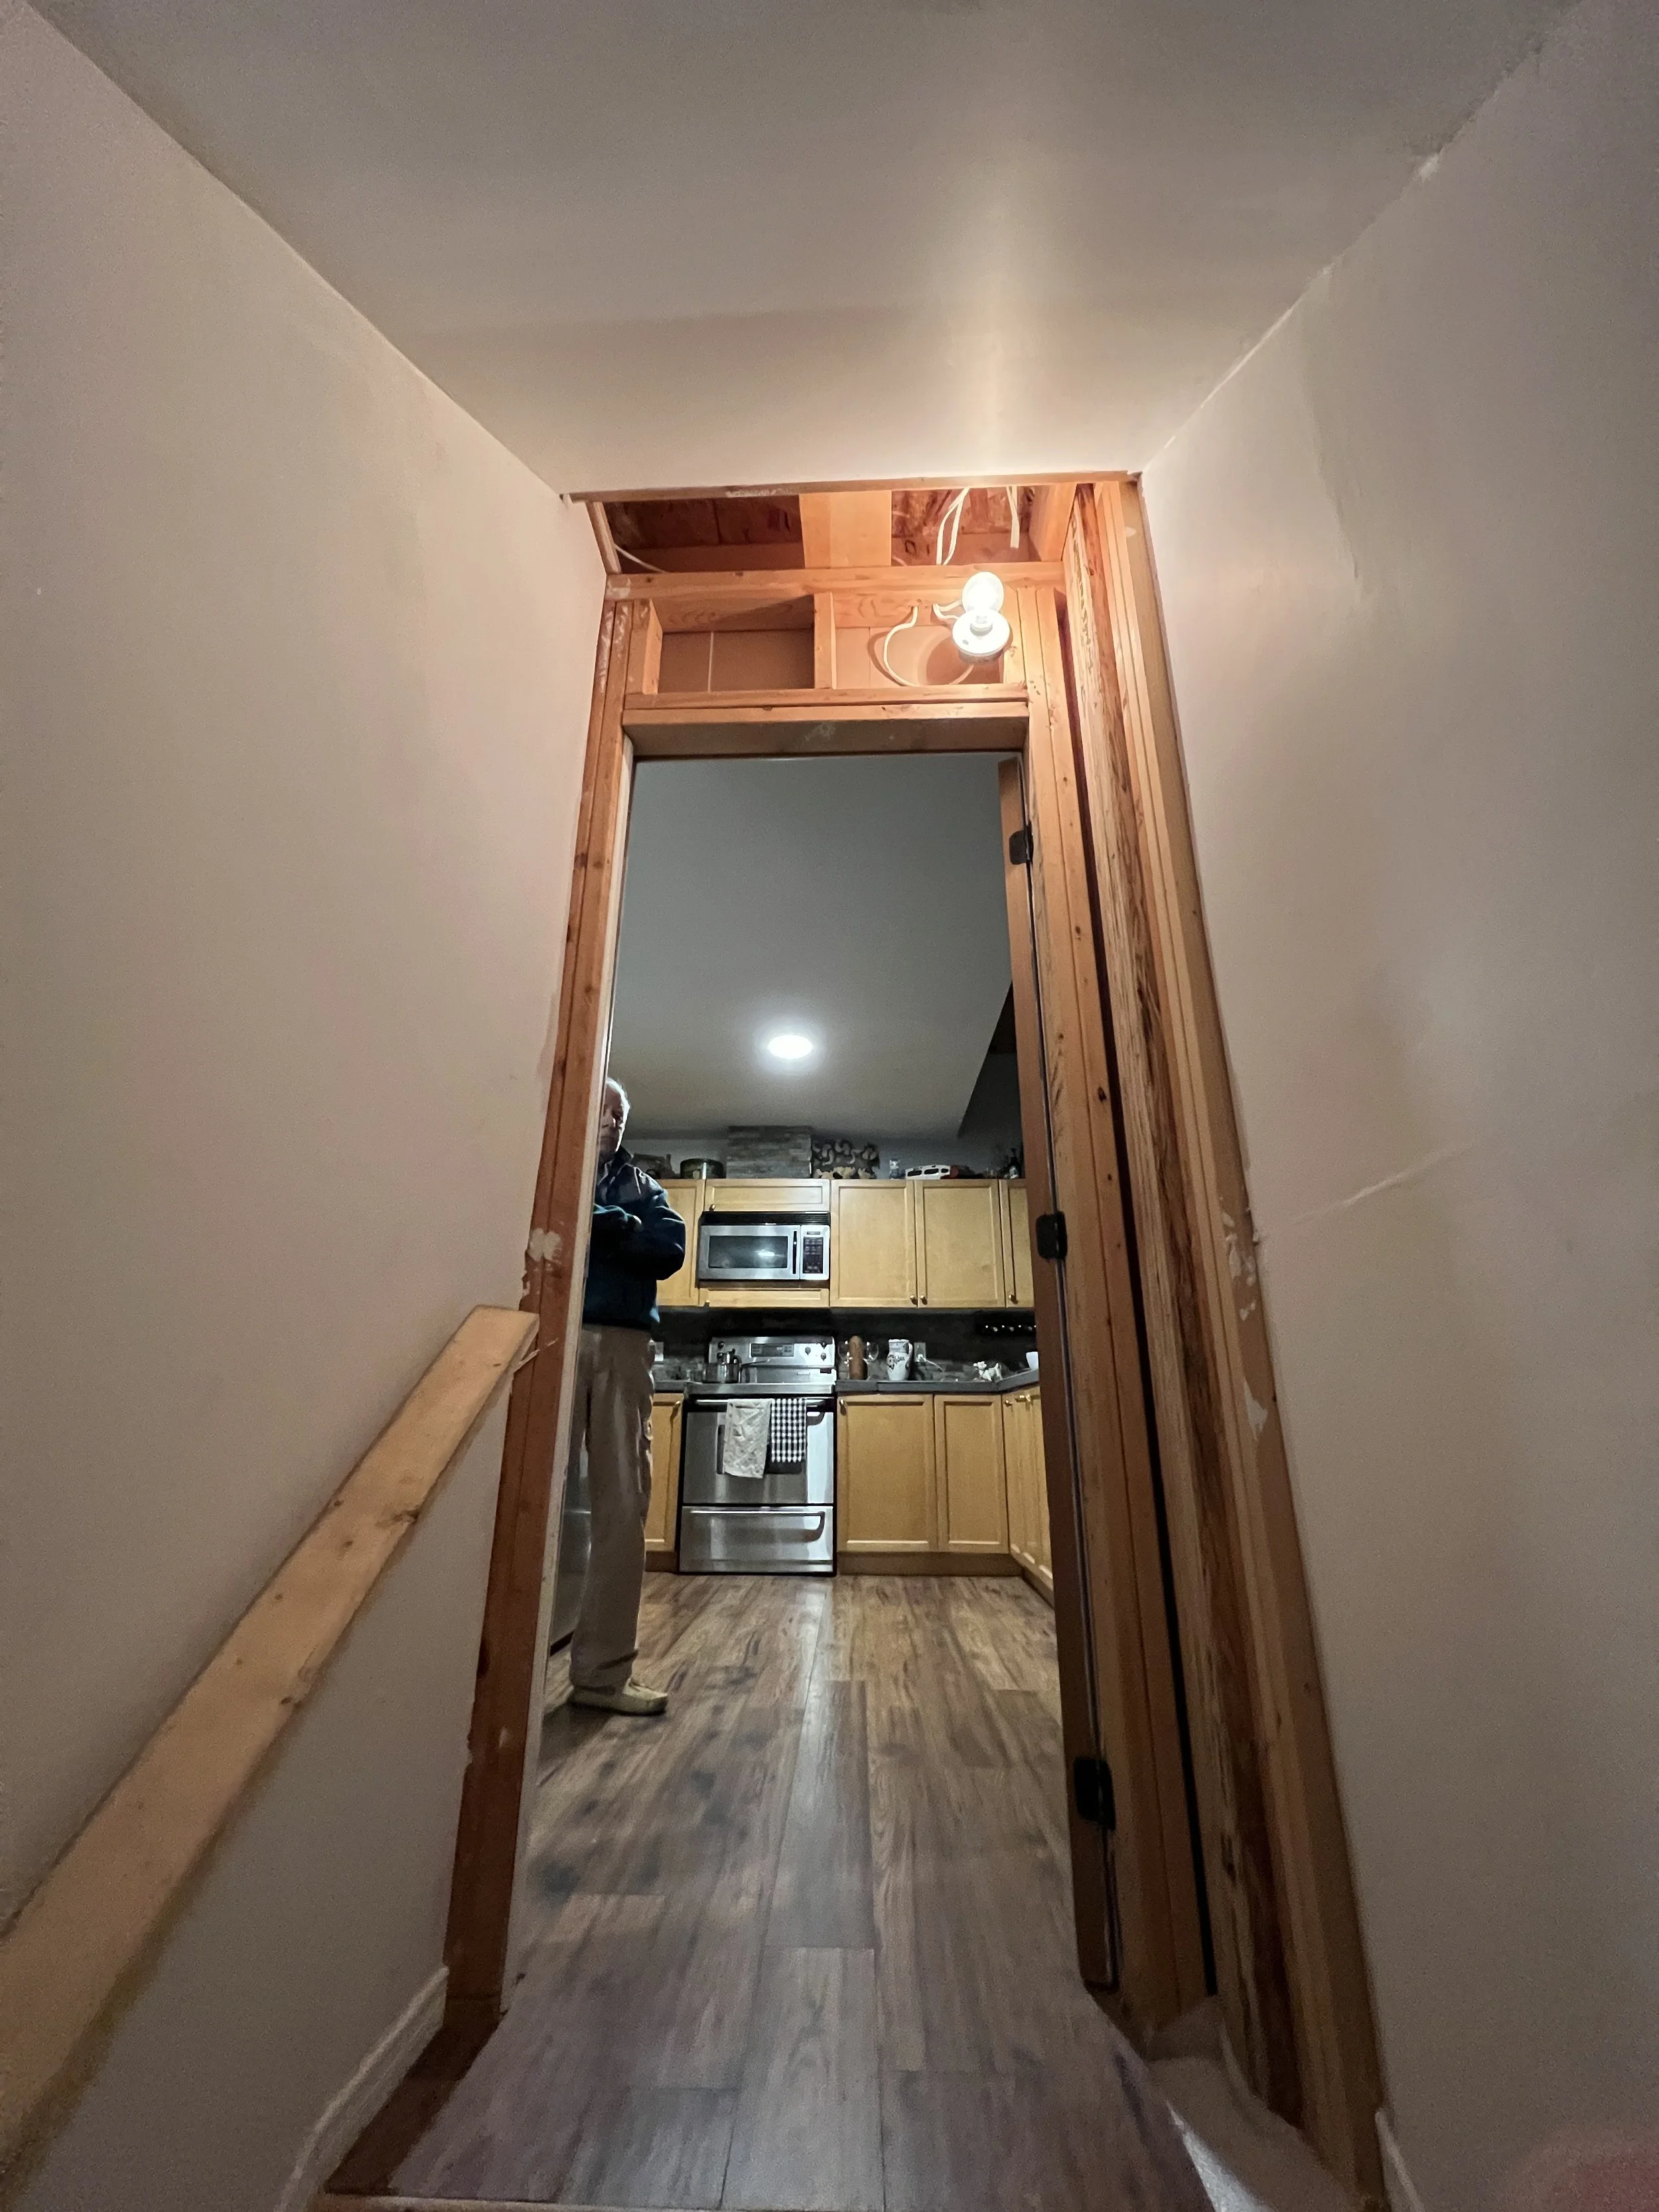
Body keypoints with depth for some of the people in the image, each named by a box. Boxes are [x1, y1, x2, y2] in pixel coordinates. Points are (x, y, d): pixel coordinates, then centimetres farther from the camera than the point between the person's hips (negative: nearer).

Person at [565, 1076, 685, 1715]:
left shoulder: (642, 1187, 22)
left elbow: (671, 1248, 4)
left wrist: (598, 1223, -7)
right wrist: (621, 1228, -10)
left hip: (623, 1347, 3)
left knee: (623, 1507, 3)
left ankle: (603, 1672, 13)